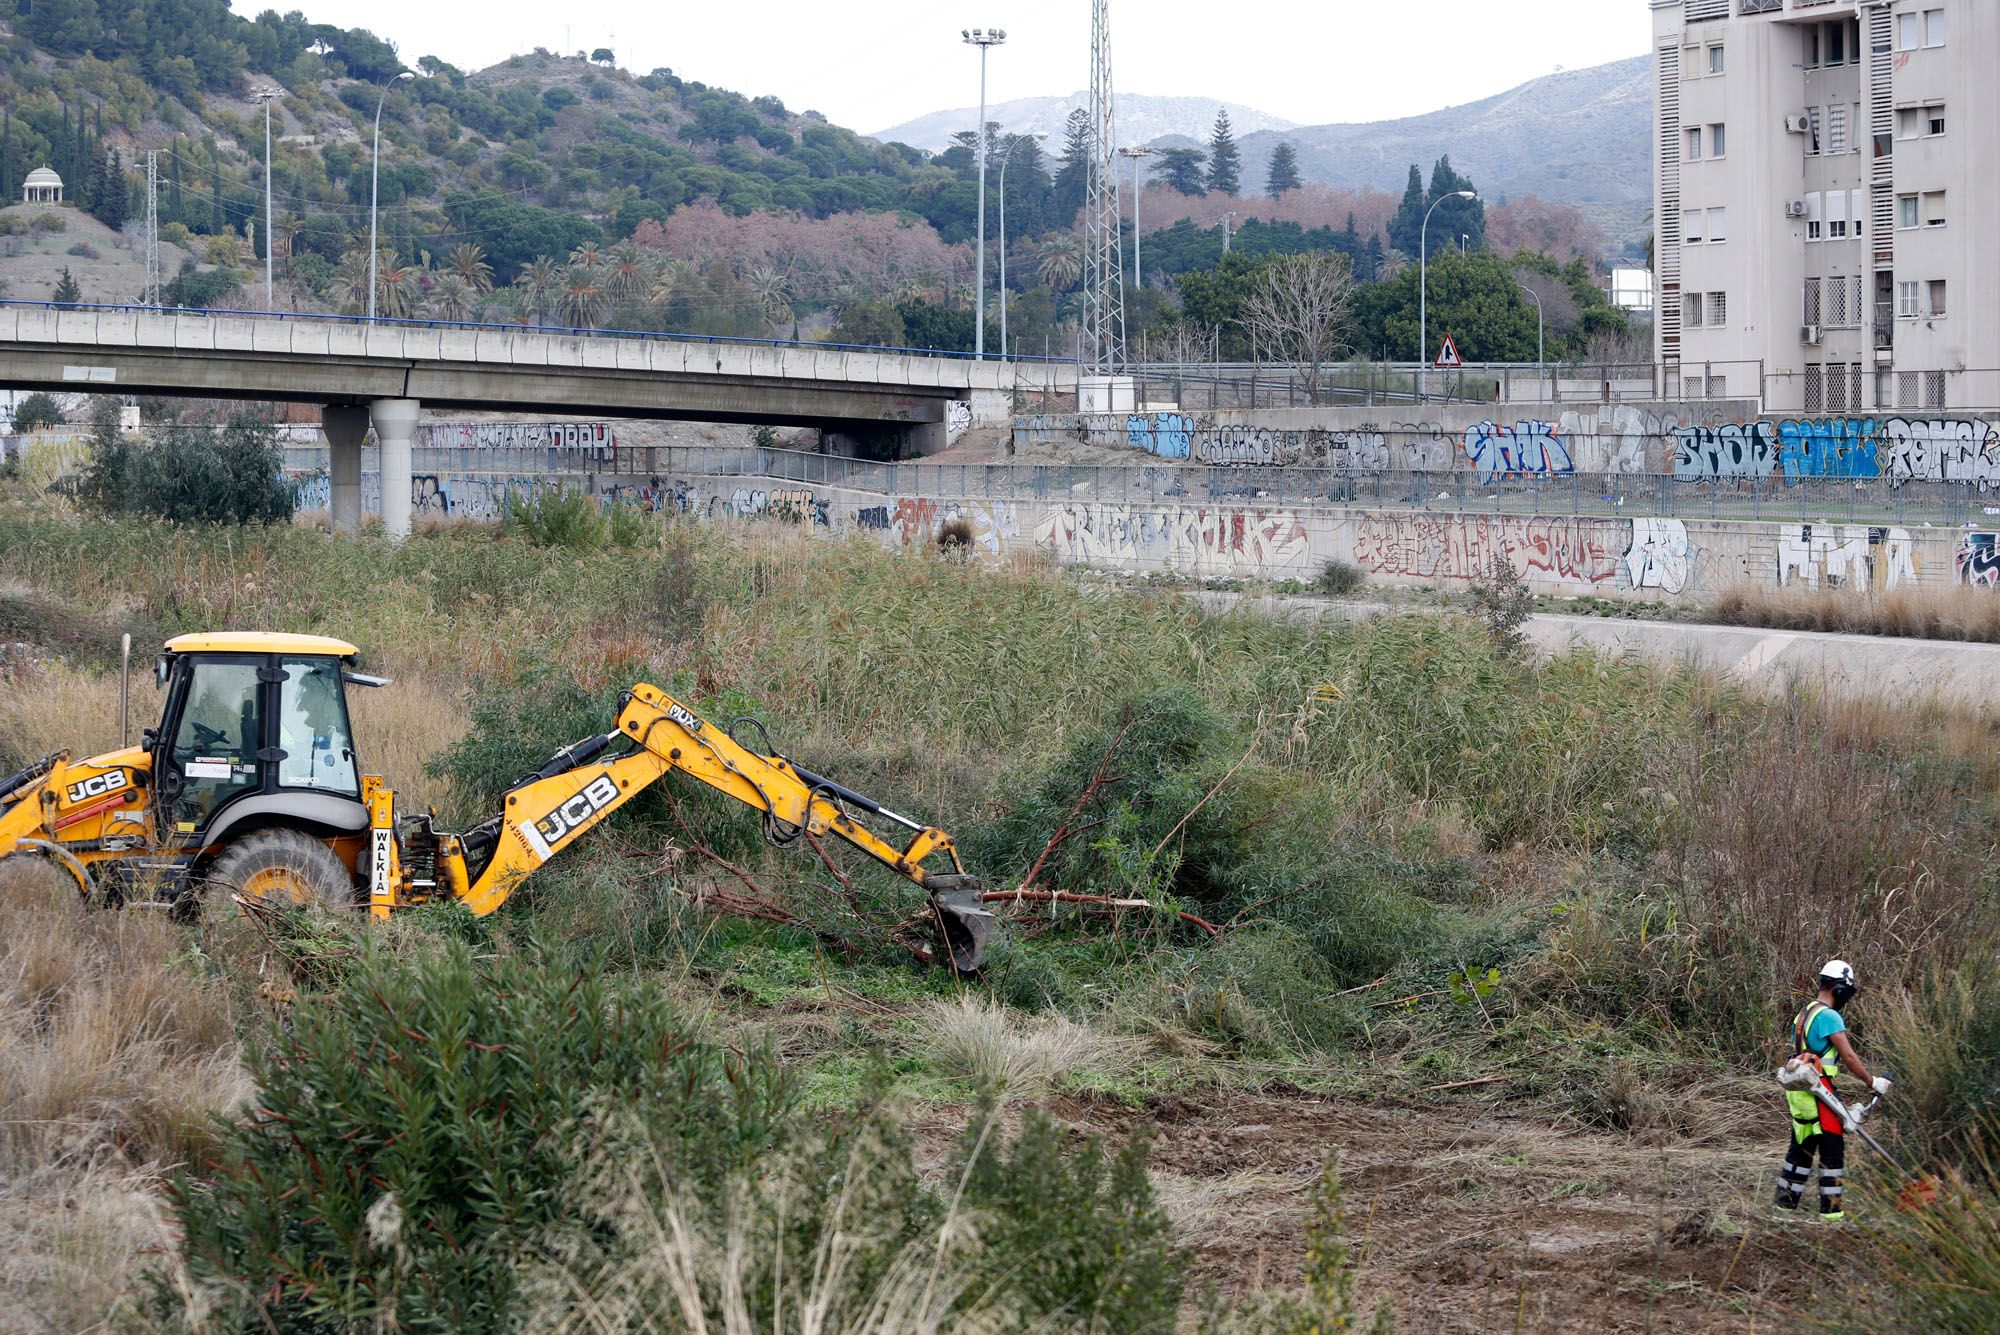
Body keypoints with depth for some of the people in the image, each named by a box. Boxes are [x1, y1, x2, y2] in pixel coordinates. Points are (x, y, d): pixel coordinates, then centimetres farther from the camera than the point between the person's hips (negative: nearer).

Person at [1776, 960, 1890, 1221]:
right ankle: (1831, 1208, -3)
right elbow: (1849, 1056, -17)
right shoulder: (1829, 1016, -14)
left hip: (1797, 1089, 9)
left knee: (1802, 1146, 17)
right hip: (1818, 1089, -9)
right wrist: (1872, 1082, -8)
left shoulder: (1803, 1014, 16)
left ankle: (1785, 1200, 20)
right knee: (1832, 1148, -4)